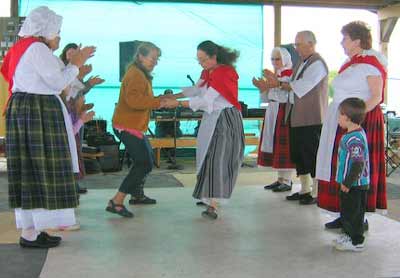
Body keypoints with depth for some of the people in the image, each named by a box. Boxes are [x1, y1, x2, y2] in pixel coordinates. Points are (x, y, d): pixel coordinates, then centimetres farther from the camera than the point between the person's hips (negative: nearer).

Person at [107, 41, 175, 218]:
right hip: (128, 127, -11)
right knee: (145, 164, -13)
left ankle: (137, 195, 37)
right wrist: (159, 102, -27)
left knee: (146, 159, 23)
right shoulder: (136, 74, -16)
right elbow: (133, 99, -31)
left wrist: (159, 100, 8)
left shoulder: (141, 74, 18)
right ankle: (116, 202, -15)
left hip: (133, 126, 11)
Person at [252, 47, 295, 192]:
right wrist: (262, 88, 0)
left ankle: (287, 181, 2)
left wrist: (270, 87, -20)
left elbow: (288, 98, -19)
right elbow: (268, 98, 17)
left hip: (285, 114, -8)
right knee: (275, 146, 9)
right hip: (272, 114, 8)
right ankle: (280, 179, 18)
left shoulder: (291, 75, -9)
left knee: (285, 146, -6)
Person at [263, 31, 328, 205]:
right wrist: (275, 80, 1)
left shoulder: (317, 63, -12)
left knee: (312, 156, -2)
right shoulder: (302, 63, 17)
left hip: (312, 119, -9)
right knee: (298, 155, 14)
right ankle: (305, 190, 25)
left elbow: (301, 87, -20)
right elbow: (293, 86, 14)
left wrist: (279, 84, -14)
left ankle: (316, 193, 8)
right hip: (296, 118, 9)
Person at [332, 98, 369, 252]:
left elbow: (358, 163, -27)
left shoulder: (354, 139, -25)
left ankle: (356, 242, 11)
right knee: (347, 211, 21)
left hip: (354, 185, -10)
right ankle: (349, 235, 34)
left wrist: (348, 183, -22)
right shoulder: (355, 134, 9)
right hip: (350, 183, 10)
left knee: (352, 213, 0)